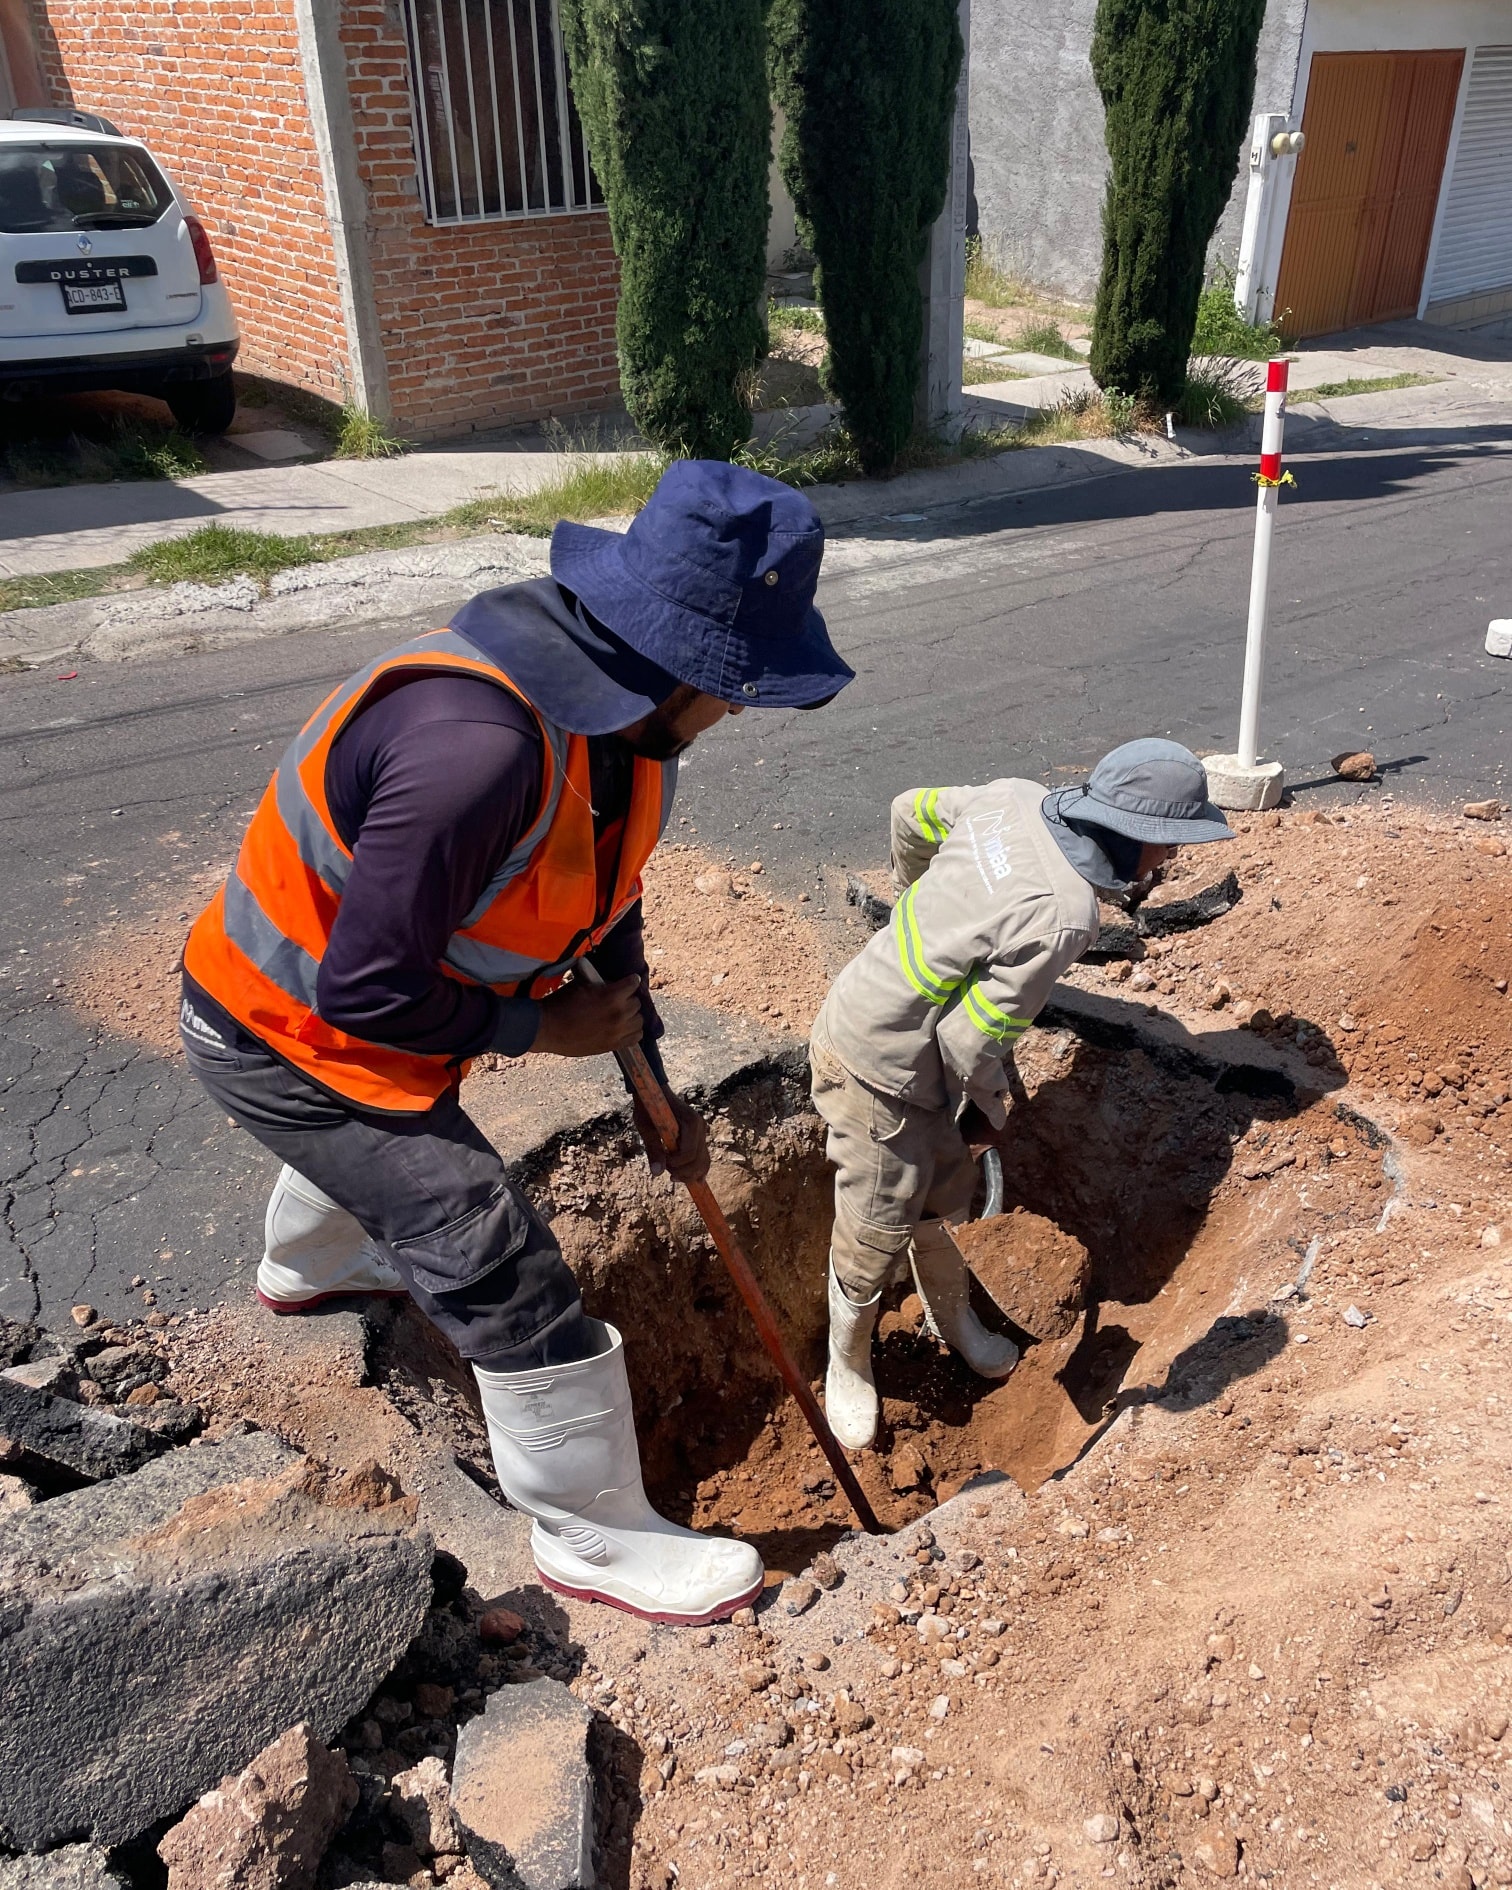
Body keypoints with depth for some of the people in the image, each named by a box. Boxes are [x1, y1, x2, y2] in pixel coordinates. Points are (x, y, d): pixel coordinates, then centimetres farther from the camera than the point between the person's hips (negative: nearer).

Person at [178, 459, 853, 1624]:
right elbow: (368, 989, -34)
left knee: (380, 1140, 39)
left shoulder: (624, 714, -9)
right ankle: (595, 1537, 17)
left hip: (370, 1015, 9)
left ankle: (310, 1266, 73)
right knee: (507, 1279, -4)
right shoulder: (479, 742, -40)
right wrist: (541, 1029, -19)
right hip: (292, 1037, -9)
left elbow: (606, 913, 5)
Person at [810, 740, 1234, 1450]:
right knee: (879, 1232, 9)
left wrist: (922, 902, 29)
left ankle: (951, 1318, 49)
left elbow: (910, 812, 12)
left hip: (860, 1009, 9)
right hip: (880, 1068, -9)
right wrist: (987, 1107, -3)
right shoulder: (1061, 918, -28)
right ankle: (847, 1366, 34)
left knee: (942, 1195, 25)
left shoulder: (1015, 797, -6)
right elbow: (969, 1038, -24)